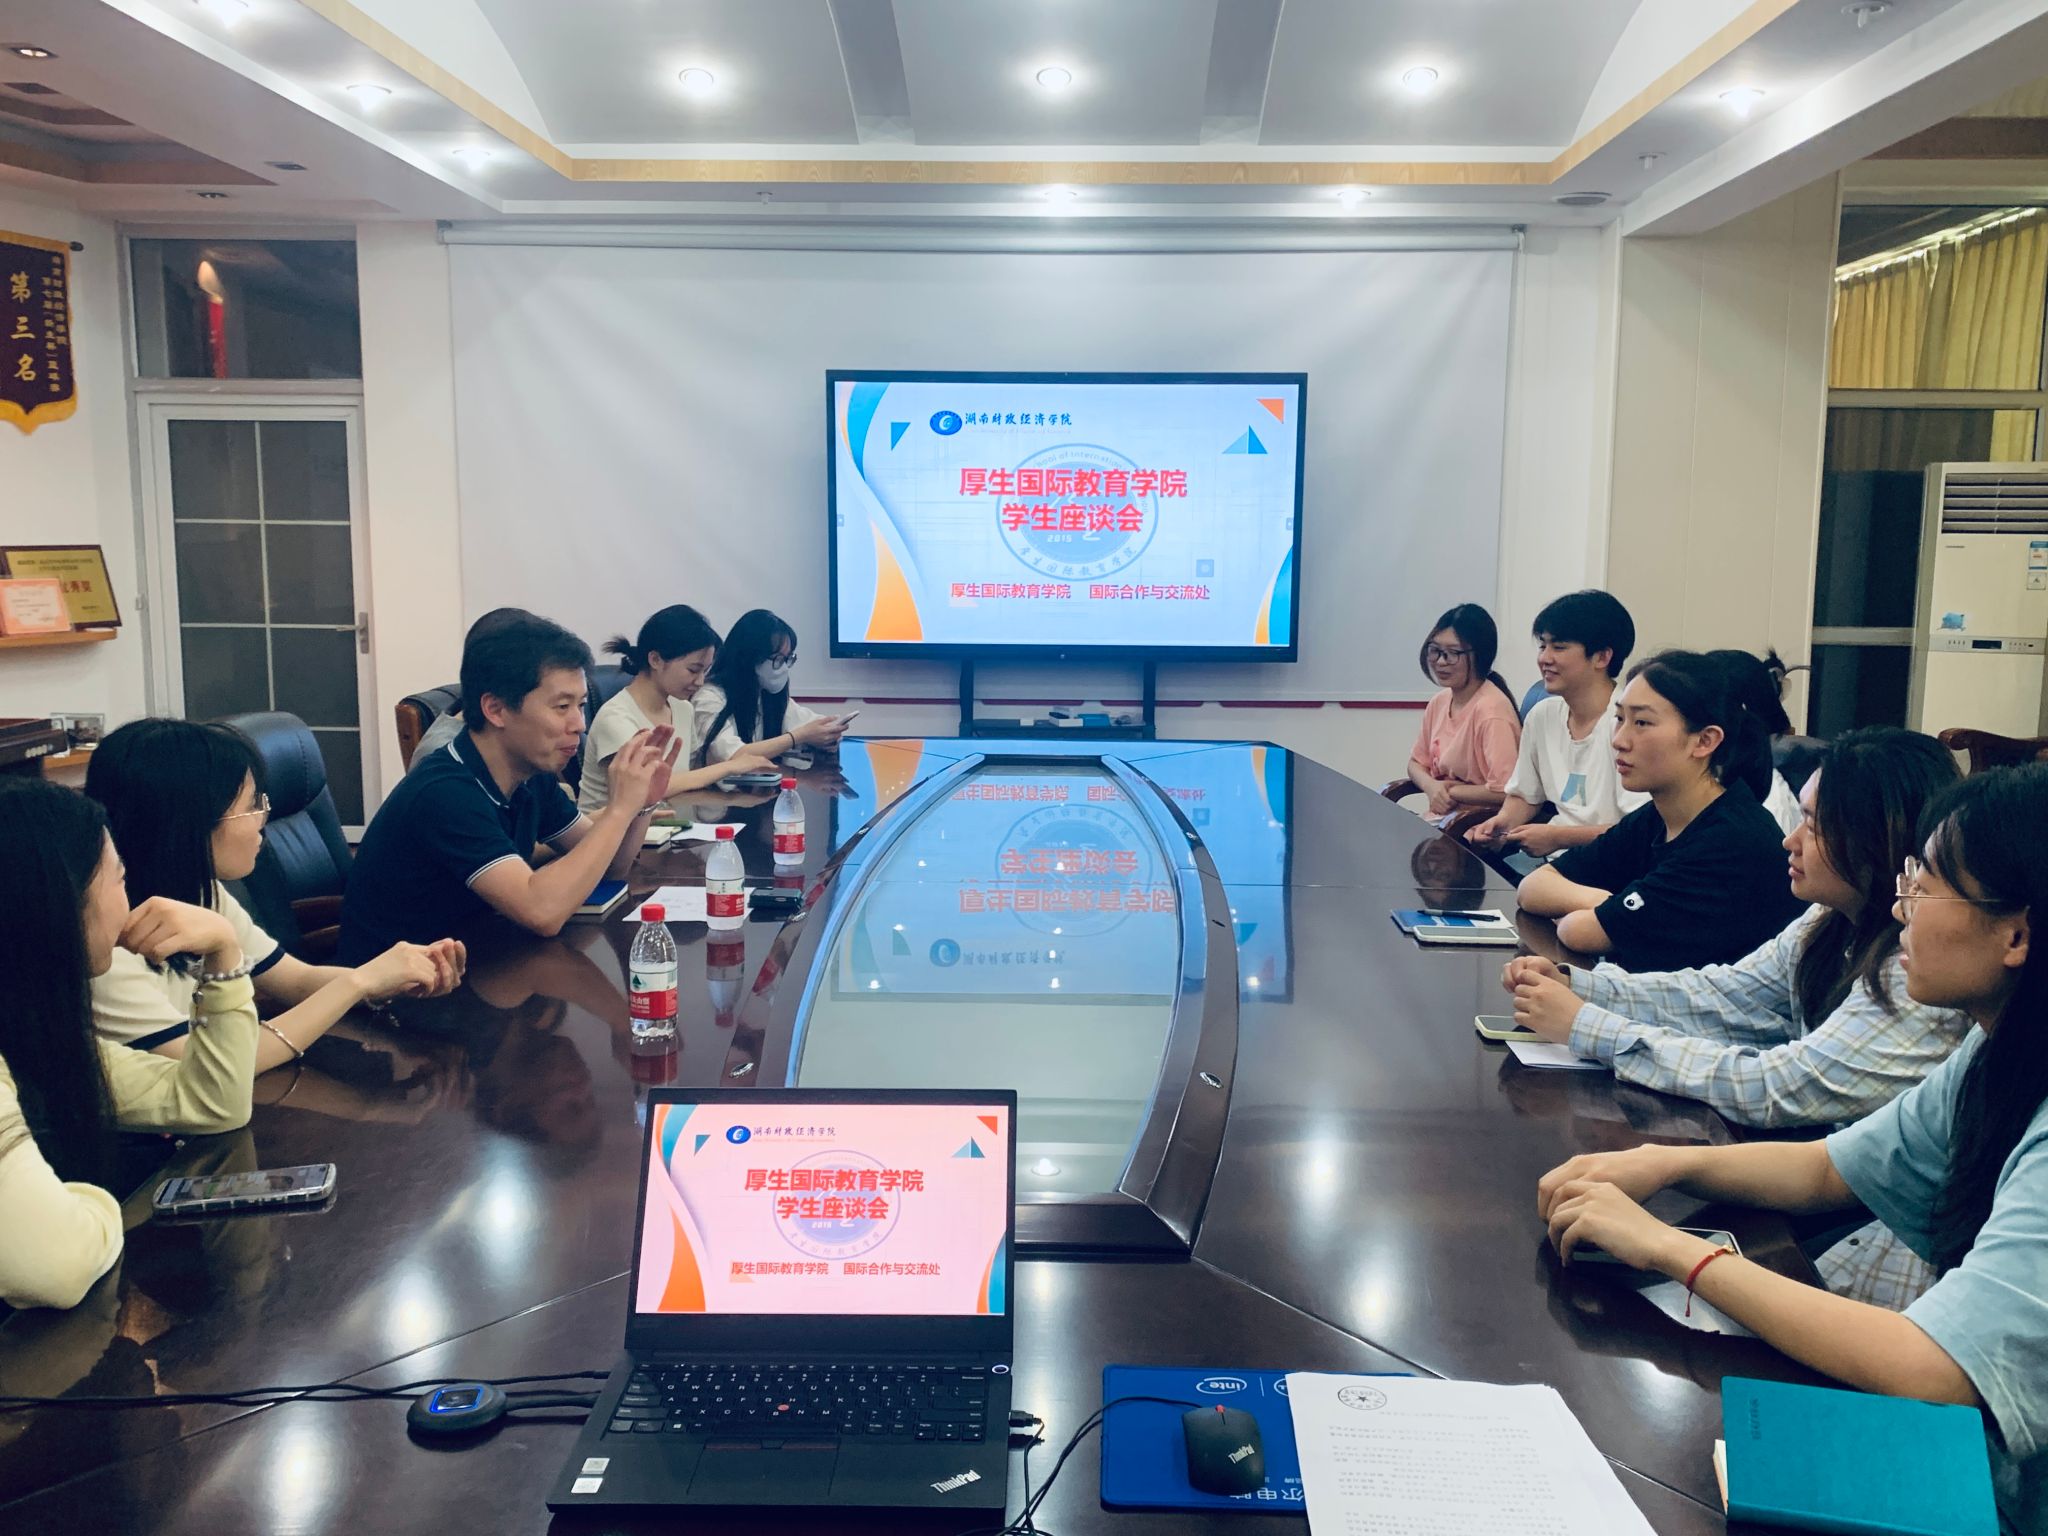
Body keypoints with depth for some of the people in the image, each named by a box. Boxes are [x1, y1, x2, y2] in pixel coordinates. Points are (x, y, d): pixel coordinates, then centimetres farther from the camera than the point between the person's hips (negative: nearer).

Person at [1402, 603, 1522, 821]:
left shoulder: (1491, 709, -19)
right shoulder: (1439, 702, 8)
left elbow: (1505, 791, -25)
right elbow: (1416, 763, 18)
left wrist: (1451, 791, -10)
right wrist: (1430, 785, -5)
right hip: (1439, 819, 8)